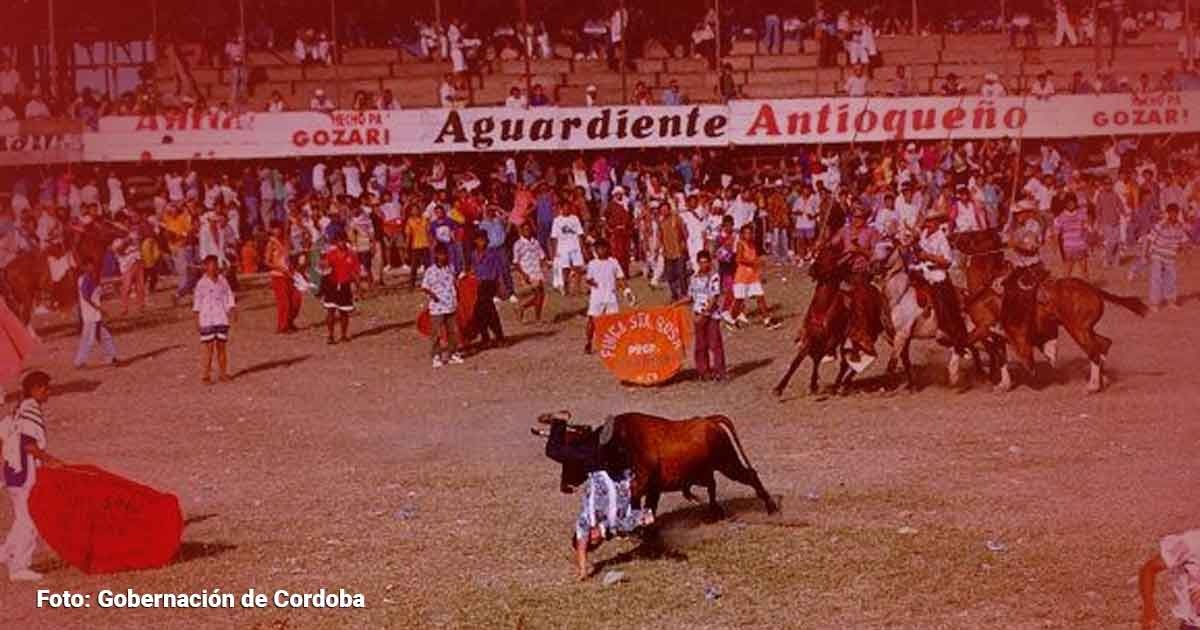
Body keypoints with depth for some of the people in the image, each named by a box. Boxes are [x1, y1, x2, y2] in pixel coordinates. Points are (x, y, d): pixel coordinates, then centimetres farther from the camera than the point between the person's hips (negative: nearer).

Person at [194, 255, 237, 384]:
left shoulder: (222, 280, 4)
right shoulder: (202, 283, -7)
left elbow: (229, 296, 10)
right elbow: (197, 300, -2)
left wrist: (231, 310, 2)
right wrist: (197, 317, -4)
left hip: (222, 319, 4)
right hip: (207, 321, -4)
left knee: (221, 346, 8)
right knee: (208, 348, -3)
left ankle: (222, 373, 18)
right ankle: (205, 376, 4)